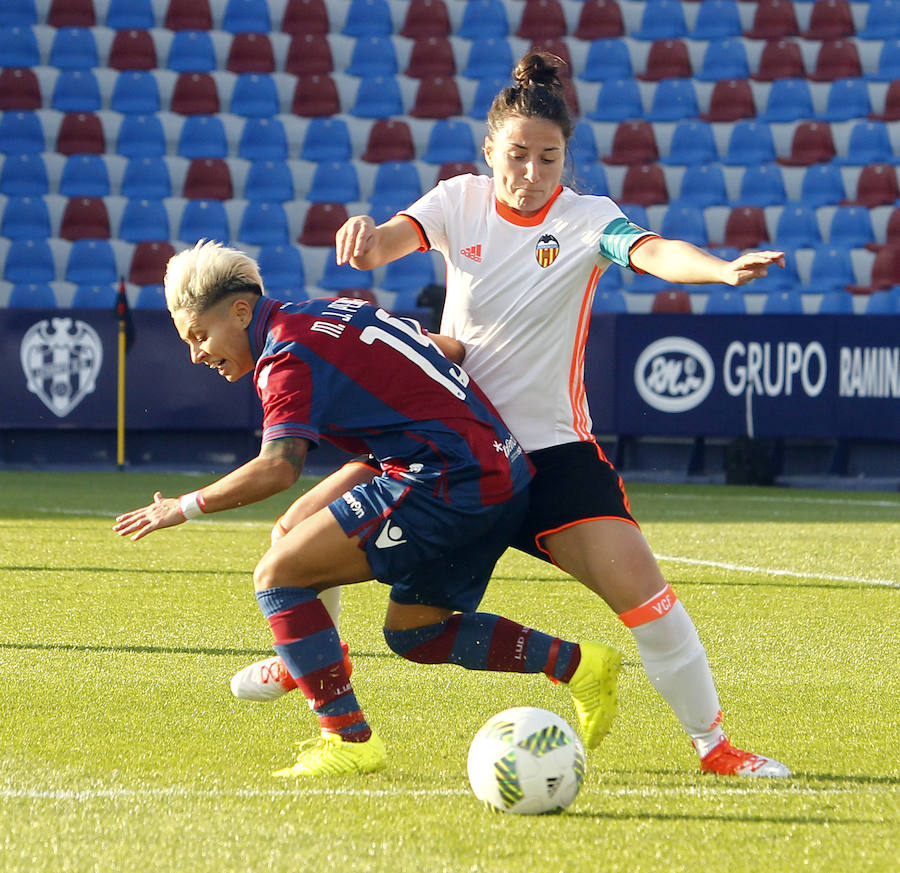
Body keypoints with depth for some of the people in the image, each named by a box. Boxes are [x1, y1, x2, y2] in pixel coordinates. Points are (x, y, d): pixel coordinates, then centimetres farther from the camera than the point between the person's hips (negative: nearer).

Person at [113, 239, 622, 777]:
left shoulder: (287, 355, -9)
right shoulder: (330, 312, 19)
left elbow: (279, 467, -23)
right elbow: (446, 346, 25)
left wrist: (186, 507, -12)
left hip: (449, 479, -10)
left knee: (279, 576, -8)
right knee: (412, 631, 24)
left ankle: (349, 739, -8)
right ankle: (577, 664, 19)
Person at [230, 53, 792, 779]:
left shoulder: (586, 220, -10)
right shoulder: (461, 202, -3)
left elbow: (654, 253, -30)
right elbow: (393, 240, -22)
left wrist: (723, 269, -52)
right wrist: (366, 234, -48)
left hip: (552, 447, -3)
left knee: (638, 584, -20)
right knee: (302, 530, 0)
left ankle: (713, 743, -4)